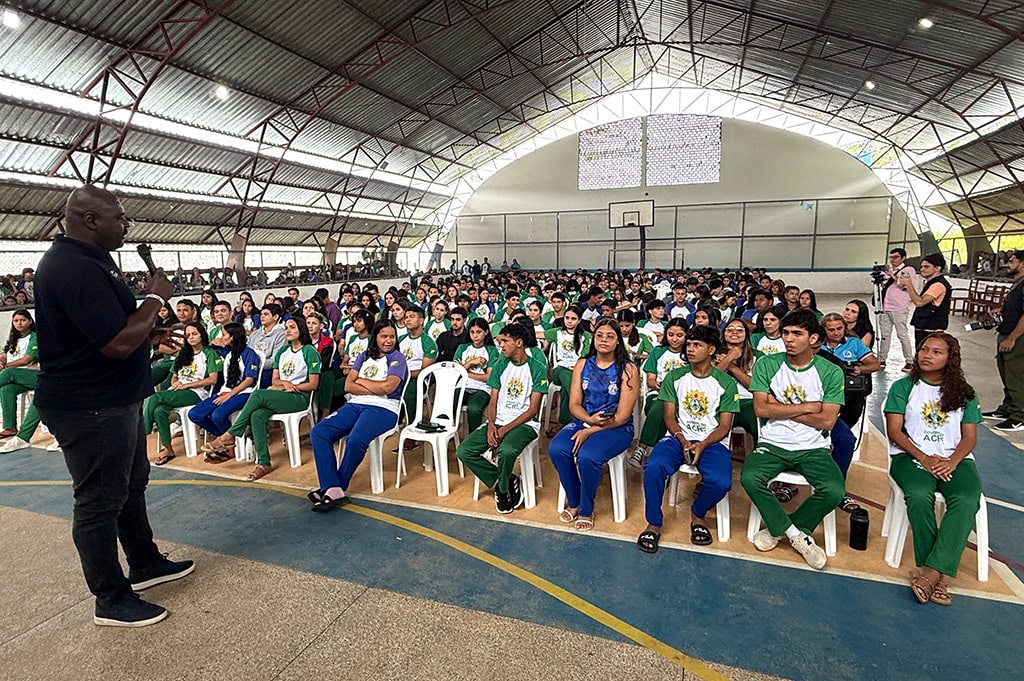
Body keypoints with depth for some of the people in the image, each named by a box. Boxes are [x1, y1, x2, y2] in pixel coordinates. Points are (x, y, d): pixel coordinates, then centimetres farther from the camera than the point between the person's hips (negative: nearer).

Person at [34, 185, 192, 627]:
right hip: (91, 408, -11)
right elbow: (119, 343, -29)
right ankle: (111, 600, 20)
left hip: (115, 400, 11)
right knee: (100, 501, 3)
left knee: (132, 484, 21)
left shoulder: (85, 261, 11)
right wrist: (156, 297, -17)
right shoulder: (73, 268, -24)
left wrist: (149, 334, 10)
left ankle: (145, 564, 38)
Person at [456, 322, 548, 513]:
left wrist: (505, 429, -17)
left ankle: (503, 489, -4)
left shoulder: (537, 369, -5)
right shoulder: (500, 365, 11)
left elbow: (533, 410, -8)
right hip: (498, 421, 5)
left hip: (524, 423, -5)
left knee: (506, 450, -37)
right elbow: (493, 401, 9)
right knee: (463, 451, -16)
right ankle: (508, 481, -2)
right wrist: (491, 424, -12)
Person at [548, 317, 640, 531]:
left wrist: (590, 431, -16)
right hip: (583, 422, 4)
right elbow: (574, 405, 4)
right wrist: (590, 419, -17)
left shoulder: (628, 369, -6)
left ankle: (586, 511, -5)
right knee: (556, 449, -24)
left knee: (587, 456, -32)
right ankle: (573, 503, -1)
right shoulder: (583, 365, 7)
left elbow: (622, 416, -11)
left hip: (616, 428, -4)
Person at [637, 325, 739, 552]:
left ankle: (697, 514, 5)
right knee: (654, 467, -31)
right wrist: (682, 439, -15)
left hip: (711, 442, 0)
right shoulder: (674, 377, 8)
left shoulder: (726, 383, 4)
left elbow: (725, 425, 1)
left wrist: (702, 445, -17)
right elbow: (669, 416, 5)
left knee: (721, 482, -30)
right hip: (678, 437, 1)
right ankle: (654, 524, -9)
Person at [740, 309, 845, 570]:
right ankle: (796, 534, -4)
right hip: (772, 444, 0)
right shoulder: (766, 365, -1)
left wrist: (779, 408, -10)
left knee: (834, 491, -26)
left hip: (813, 448, 1)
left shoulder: (830, 372, -1)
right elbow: (761, 409, -9)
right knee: (750, 478, -28)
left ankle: (778, 528, 1)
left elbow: (827, 421, -9)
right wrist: (807, 407, -8)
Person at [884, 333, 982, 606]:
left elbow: (970, 437, 8)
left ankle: (931, 571, -33)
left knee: (966, 501, -30)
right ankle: (937, 575, -26)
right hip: (911, 455, -2)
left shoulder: (964, 393, 15)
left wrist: (952, 461, -12)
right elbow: (894, 430, 0)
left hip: (955, 459, 2)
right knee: (919, 495, -33)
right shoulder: (904, 387, 8)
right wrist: (924, 458, -13)